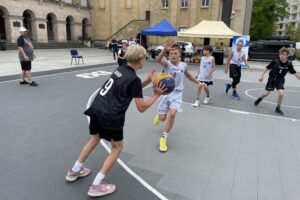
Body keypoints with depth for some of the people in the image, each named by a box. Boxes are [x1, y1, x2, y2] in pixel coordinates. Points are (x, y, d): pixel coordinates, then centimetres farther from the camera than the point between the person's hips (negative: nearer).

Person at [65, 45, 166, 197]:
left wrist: (147, 81, 16)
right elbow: (142, 108, -10)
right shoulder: (134, 79, -11)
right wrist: (156, 95, 0)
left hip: (96, 109, 8)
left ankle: (74, 171, 42)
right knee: (117, 147, 12)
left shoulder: (120, 69, 12)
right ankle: (96, 186, 12)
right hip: (110, 116, -8)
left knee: (95, 139, 28)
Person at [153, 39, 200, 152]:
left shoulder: (183, 65, -1)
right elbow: (158, 59, -36)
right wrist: (165, 50, -55)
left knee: (172, 113, -24)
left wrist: (198, 83, 26)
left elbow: (188, 75, 20)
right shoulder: (167, 63, -12)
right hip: (165, 92, -1)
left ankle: (164, 138, -6)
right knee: (163, 118, 6)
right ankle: (159, 116, 49)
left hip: (177, 93, 1)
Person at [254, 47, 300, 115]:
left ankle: (278, 108, 6)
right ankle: (260, 98, 37)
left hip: (280, 80, 1)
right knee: (266, 94, 0)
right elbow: (267, 68, -7)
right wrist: (261, 75, -11)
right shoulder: (275, 61, -16)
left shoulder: (288, 64, -10)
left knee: (281, 93, -15)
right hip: (272, 79, -1)